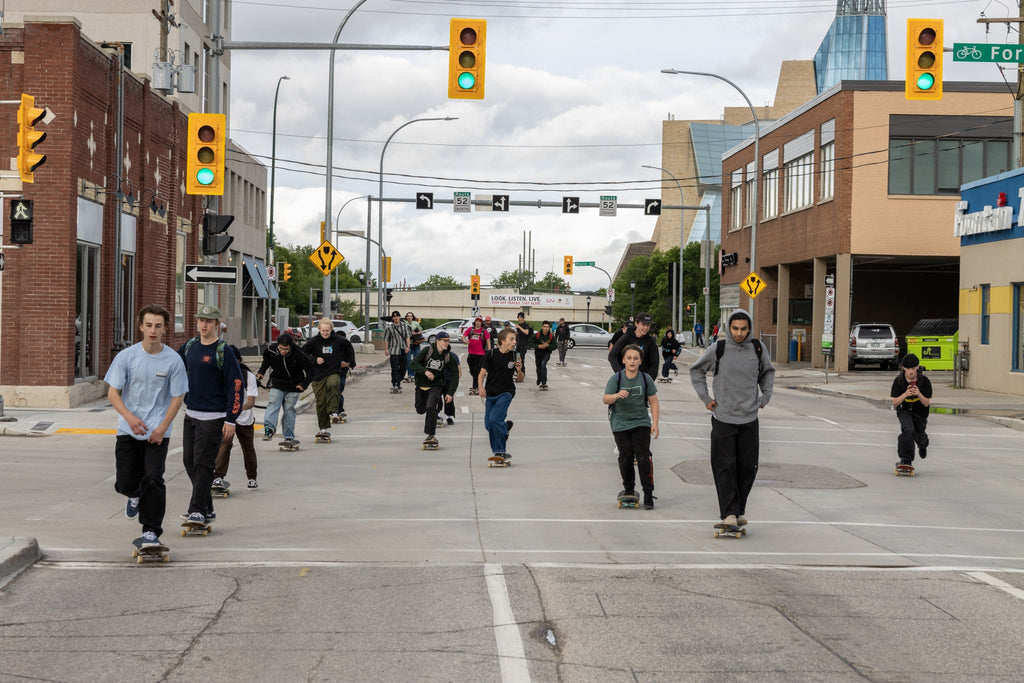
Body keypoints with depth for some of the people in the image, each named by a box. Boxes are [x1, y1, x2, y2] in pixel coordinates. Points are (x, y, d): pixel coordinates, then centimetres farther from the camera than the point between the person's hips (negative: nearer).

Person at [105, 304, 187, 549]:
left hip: (158, 432, -2)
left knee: (153, 480, -11)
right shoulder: (126, 356, -6)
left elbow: (177, 397, -1)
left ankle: (151, 532, 0)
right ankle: (136, 495, 40)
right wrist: (130, 417, -19)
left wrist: (162, 428, -10)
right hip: (128, 430, 2)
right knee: (124, 483, 3)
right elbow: (113, 393, -3)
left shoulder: (173, 360, -7)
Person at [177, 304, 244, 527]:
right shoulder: (190, 346, 8)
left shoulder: (223, 351, -10)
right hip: (191, 414, 7)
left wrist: (231, 420, -15)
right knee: (189, 461, 8)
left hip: (213, 417, -7)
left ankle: (198, 510, -3)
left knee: (203, 463, -8)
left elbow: (237, 384, -12)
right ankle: (207, 509, 17)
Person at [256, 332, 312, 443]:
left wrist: (304, 384, -13)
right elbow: (266, 362, 10)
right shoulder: (271, 350, -13)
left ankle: (289, 437, 9)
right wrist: (260, 372, -4)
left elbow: (310, 369, -9)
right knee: (273, 404, -18)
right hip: (277, 385, 2)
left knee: (289, 409, 1)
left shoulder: (298, 354, -21)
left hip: (293, 387, -2)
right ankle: (269, 428, -32)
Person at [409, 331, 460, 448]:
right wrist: (425, 371, -36)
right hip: (422, 384, 1)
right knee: (420, 410, 11)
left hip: (436, 385, -1)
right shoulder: (427, 350, -15)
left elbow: (455, 374, -1)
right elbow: (413, 364, -17)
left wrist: (450, 393, -8)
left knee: (431, 407, -23)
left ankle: (430, 435, -16)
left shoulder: (448, 356, -8)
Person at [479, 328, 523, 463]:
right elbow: (483, 372, -5)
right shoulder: (491, 354, -5)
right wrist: (481, 387, -21)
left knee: (495, 419, -21)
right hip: (490, 394, 2)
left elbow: (520, 379, 3)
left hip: (506, 393, -2)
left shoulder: (515, 356, -2)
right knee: (489, 424, 3)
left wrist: (519, 370, -18)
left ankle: (500, 452, -3)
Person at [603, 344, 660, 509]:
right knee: (626, 458, 4)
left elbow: (653, 402, 6)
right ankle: (629, 490, 23)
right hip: (620, 425, 0)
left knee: (643, 458, -8)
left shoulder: (646, 379, -1)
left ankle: (648, 495, -4)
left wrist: (655, 423, -1)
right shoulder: (615, 379, -5)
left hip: (641, 423, 0)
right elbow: (606, 399, -13)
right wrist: (617, 395, -34)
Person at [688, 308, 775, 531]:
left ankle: (740, 511, 18)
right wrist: (705, 398, 4)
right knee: (725, 468, -7)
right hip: (723, 419, -2)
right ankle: (729, 513, -4)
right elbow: (696, 370, 11)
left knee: (748, 467, 4)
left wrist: (765, 397, 12)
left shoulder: (758, 349, 3)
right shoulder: (718, 349, -4)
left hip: (749, 419, 3)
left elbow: (768, 372, 23)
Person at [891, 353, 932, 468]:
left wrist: (919, 394, -34)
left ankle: (923, 446, 55)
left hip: (920, 412, 1)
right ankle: (906, 459, -21)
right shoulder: (898, 381, -18)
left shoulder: (924, 381, -18)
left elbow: (926, 403, -14)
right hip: (904, 411, -1)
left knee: (919, 436, 16)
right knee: (908, 430, -28)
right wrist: (906, 394, -33)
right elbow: (894, 403, -16)